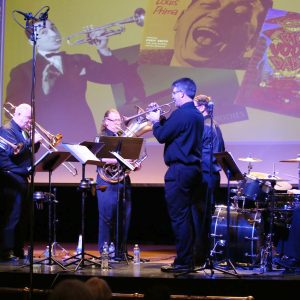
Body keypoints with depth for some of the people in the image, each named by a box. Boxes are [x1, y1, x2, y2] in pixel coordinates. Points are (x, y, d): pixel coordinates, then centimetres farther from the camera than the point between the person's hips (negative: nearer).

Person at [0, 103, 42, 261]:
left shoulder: (23, 131, 18)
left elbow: (31, 151, 20)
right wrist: (31, 141, -21)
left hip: (22, 177, 9)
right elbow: (14, 151, -21)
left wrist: (37, 141, 3)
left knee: (23, 216, 11)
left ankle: (18, 250, 18)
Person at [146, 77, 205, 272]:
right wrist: (160, 118, 18)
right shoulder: (197, 115, 14)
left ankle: (184, 262, -3)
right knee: (194, 213, 15)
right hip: (195, 168, 9)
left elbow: (162, 136, -13)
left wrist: (155, 122, 5)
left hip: (179, 170, -9)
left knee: (179, 216, -5)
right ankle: (199, 256, 23)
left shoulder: (180, 114, -16)